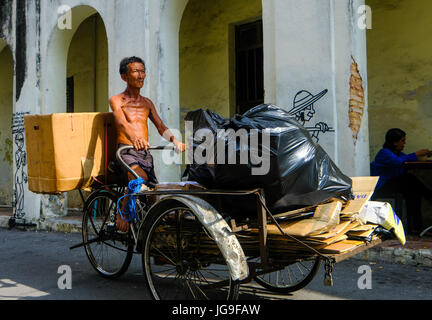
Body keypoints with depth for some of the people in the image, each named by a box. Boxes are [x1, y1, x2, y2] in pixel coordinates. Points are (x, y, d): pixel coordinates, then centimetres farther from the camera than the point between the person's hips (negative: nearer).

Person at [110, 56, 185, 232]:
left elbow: (160, 126, 10)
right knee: (139, 177, -34)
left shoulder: (147, 103, 21)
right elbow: (121, 122, -17)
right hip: (126, 151, -5)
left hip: (145, 153, 5)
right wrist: (134, 138, -40)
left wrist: (174, 140, -12)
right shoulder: (116, 100, 3)